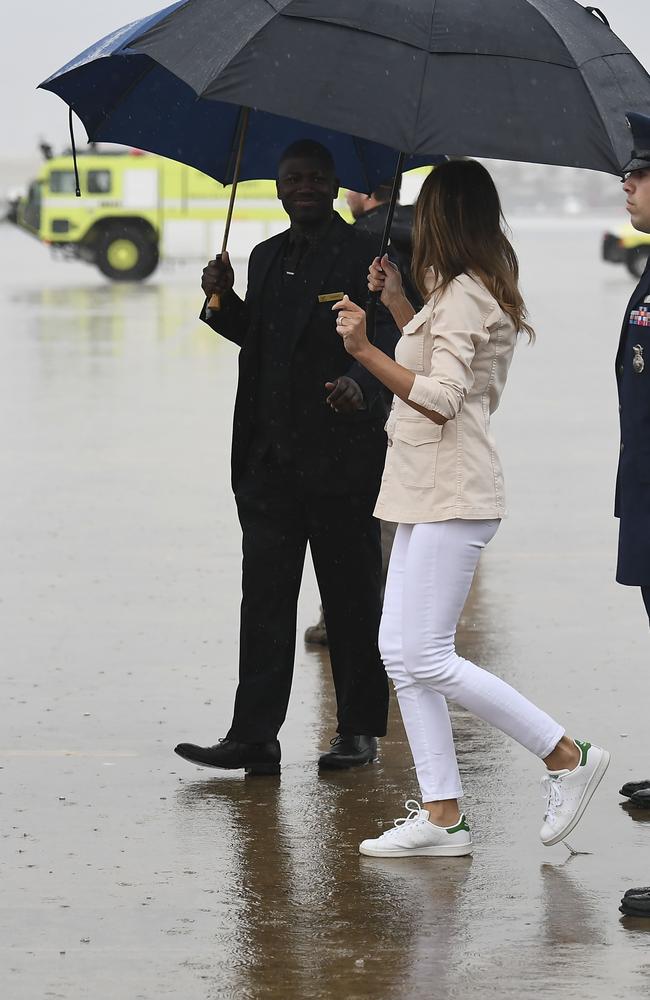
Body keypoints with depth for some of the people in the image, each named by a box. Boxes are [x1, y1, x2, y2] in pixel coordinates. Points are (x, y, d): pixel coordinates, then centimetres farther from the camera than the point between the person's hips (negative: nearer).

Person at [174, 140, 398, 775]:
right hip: (270, 457, 6)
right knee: (264, 597, 1)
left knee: (351, 597, 5)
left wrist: (360, 383, -33)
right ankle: (253, 739, -1)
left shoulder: (365, 256, -5)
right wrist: (224, 300, 7)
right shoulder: (267, 258, 16)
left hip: (339, 456, -6)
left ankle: (360, 730, 16)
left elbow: (386, 341, -13)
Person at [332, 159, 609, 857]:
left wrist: (366, 352, -26)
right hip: (430, 493, 10)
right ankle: (441, 815, 5)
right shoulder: (474, 291, 17)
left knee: (427, 658, -11)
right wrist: (395, 304, 27)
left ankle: (568, 757, -2)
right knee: (400, 652, 6)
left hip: (451, 496, -10)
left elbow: (440, 399, -22)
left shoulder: (463, 295, -14)